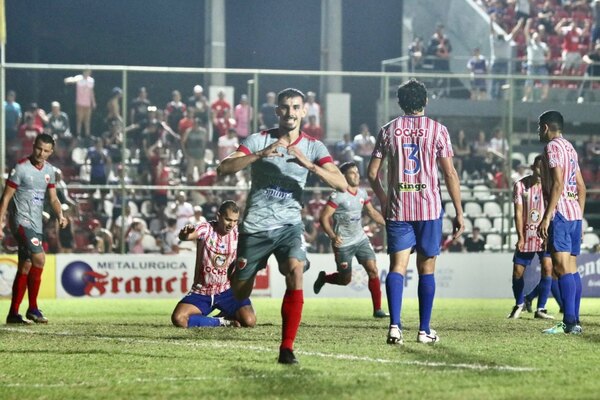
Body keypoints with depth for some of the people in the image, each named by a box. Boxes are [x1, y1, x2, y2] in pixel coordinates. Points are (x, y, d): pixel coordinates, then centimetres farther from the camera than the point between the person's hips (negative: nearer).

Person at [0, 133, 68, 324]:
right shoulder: (21, 168, -11)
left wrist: (60, 215, -6)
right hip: (21, 220, -7)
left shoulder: (49, 170, 10)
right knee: (39, 258, -20)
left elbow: (53, 198, 14)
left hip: (36, 223, 7)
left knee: (25, 268, 9)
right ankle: (32, 308, -11)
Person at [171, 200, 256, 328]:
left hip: (227, 291, 1)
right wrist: (185, 233, -58)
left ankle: (227, 316, 11)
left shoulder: (237, 233, -4)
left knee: (249, 321, -24)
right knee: (178, 319, -24)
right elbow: (185, 236, -34)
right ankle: (223, 322, -4)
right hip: (202, 292, -1)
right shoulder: (206, 229, -13)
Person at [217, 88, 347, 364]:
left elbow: (342, 184, -13)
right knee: (240, 293, 7)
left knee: (295, 271, -27)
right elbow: (224, 169, -18)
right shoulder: (259, 140, -5)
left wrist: (309, 164, -28)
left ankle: (287, 348, -22)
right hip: (255, 226, 0)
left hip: (289, 225, 0)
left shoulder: (313, 147, 0)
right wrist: (260, 154, -32)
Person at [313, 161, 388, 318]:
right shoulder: (338, 196, -16)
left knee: (373, 270, -10)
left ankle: (377, 309, -5)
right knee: (345, 279, 3)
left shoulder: (362, 193, 5)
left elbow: (372, 213, 20)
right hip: (343, 243, -5)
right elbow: (324, 218, -19)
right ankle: (323, 277, 36)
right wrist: (333, 236, -32)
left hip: (361, 239, 5)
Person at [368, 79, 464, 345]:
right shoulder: (437, 130, 0)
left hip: (397, 210, 1)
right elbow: (450, 174, -3)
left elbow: (372, 173, 7)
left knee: (397, 266, 0)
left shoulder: (388, 130, 6)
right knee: (426, 268, 7)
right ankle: (424, 330, 6)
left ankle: (394, 326, -15)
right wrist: (459, 213, 1)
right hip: (429, 208, -1)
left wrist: (383, 201, 22)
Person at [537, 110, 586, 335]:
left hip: (560, 213, -9)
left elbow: (558, 183, -17)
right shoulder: (570, 148, 20)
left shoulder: (552, 147, -8)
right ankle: (573, 322, 8)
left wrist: (547, 217, -19)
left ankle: (570, 322, -21)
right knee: (571, 268, 9)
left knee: (562, 266, -14)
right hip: (575, 214, 9)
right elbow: (581, 187, 20)